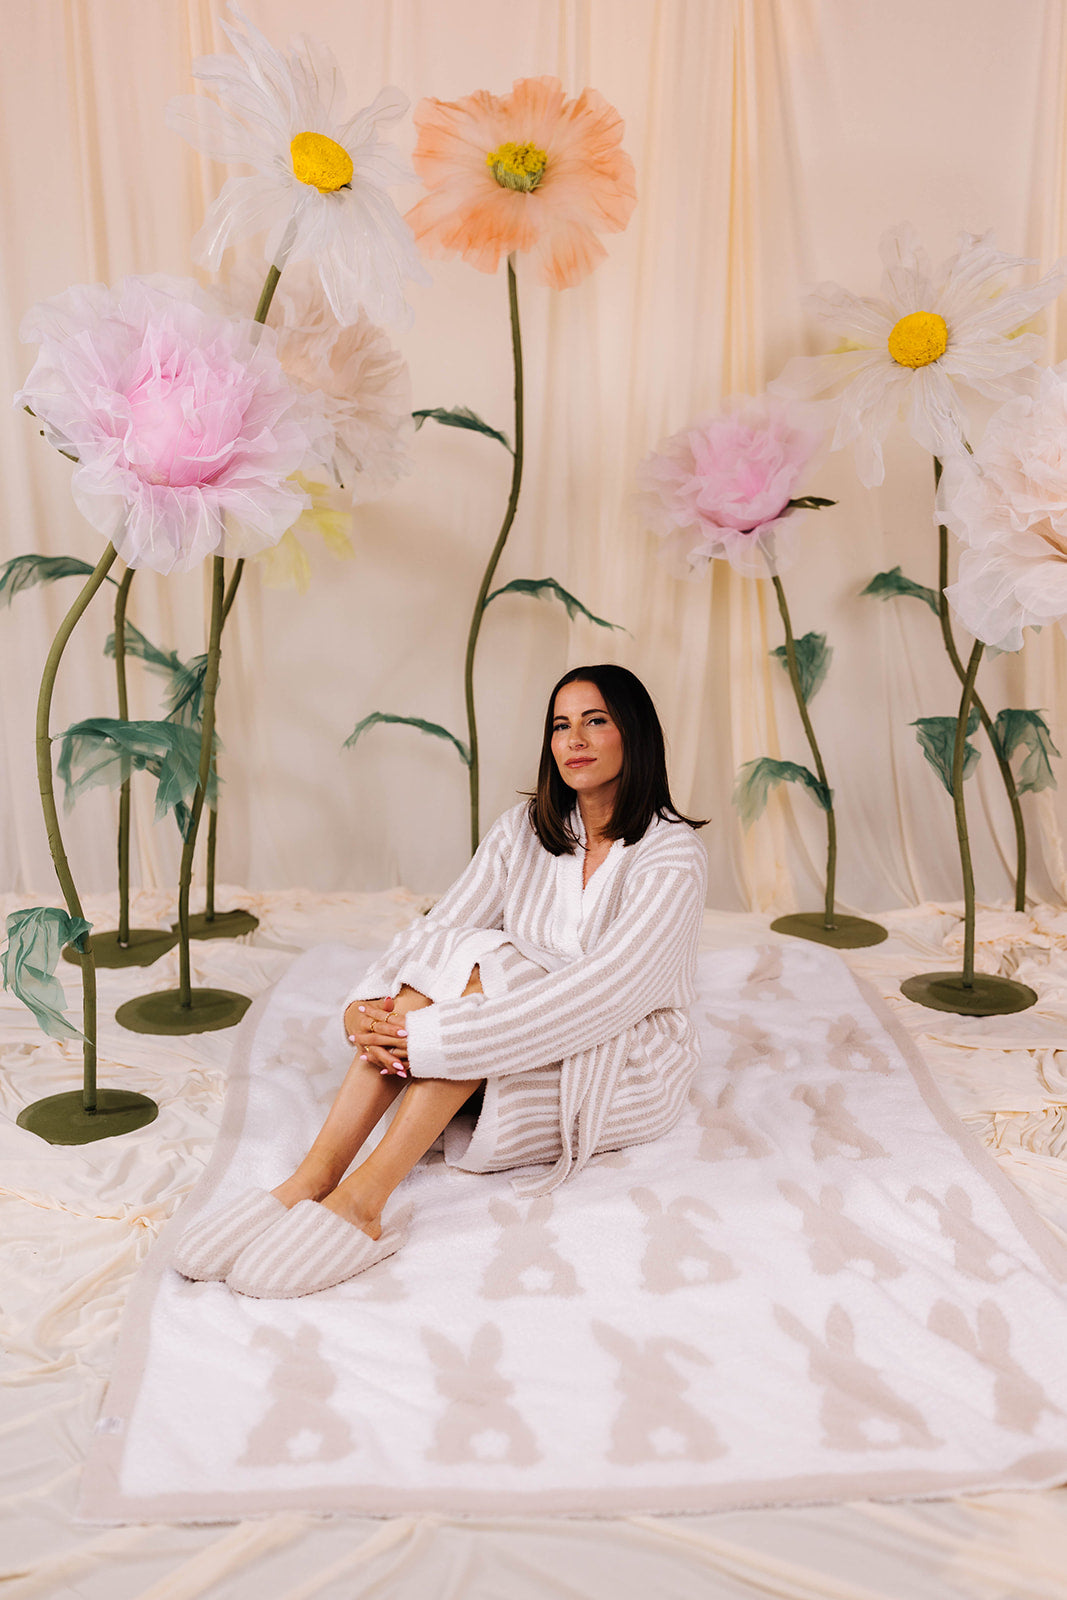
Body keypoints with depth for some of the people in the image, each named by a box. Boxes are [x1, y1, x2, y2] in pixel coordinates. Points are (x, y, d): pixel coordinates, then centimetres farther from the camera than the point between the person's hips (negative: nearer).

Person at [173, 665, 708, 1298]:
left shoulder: (675, 855, -17)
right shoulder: (525, 830, 2)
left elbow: (599, 994, -28)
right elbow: (439, 926, -7)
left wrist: (431, 1037, -33)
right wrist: (367, 1006, -28)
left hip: (631, 1072, -4)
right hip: (514, 1051, 5)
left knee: (481, 968, -29)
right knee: (451, 956, -26)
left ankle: (362, 1199, -35)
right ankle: (313, 1178, -33)